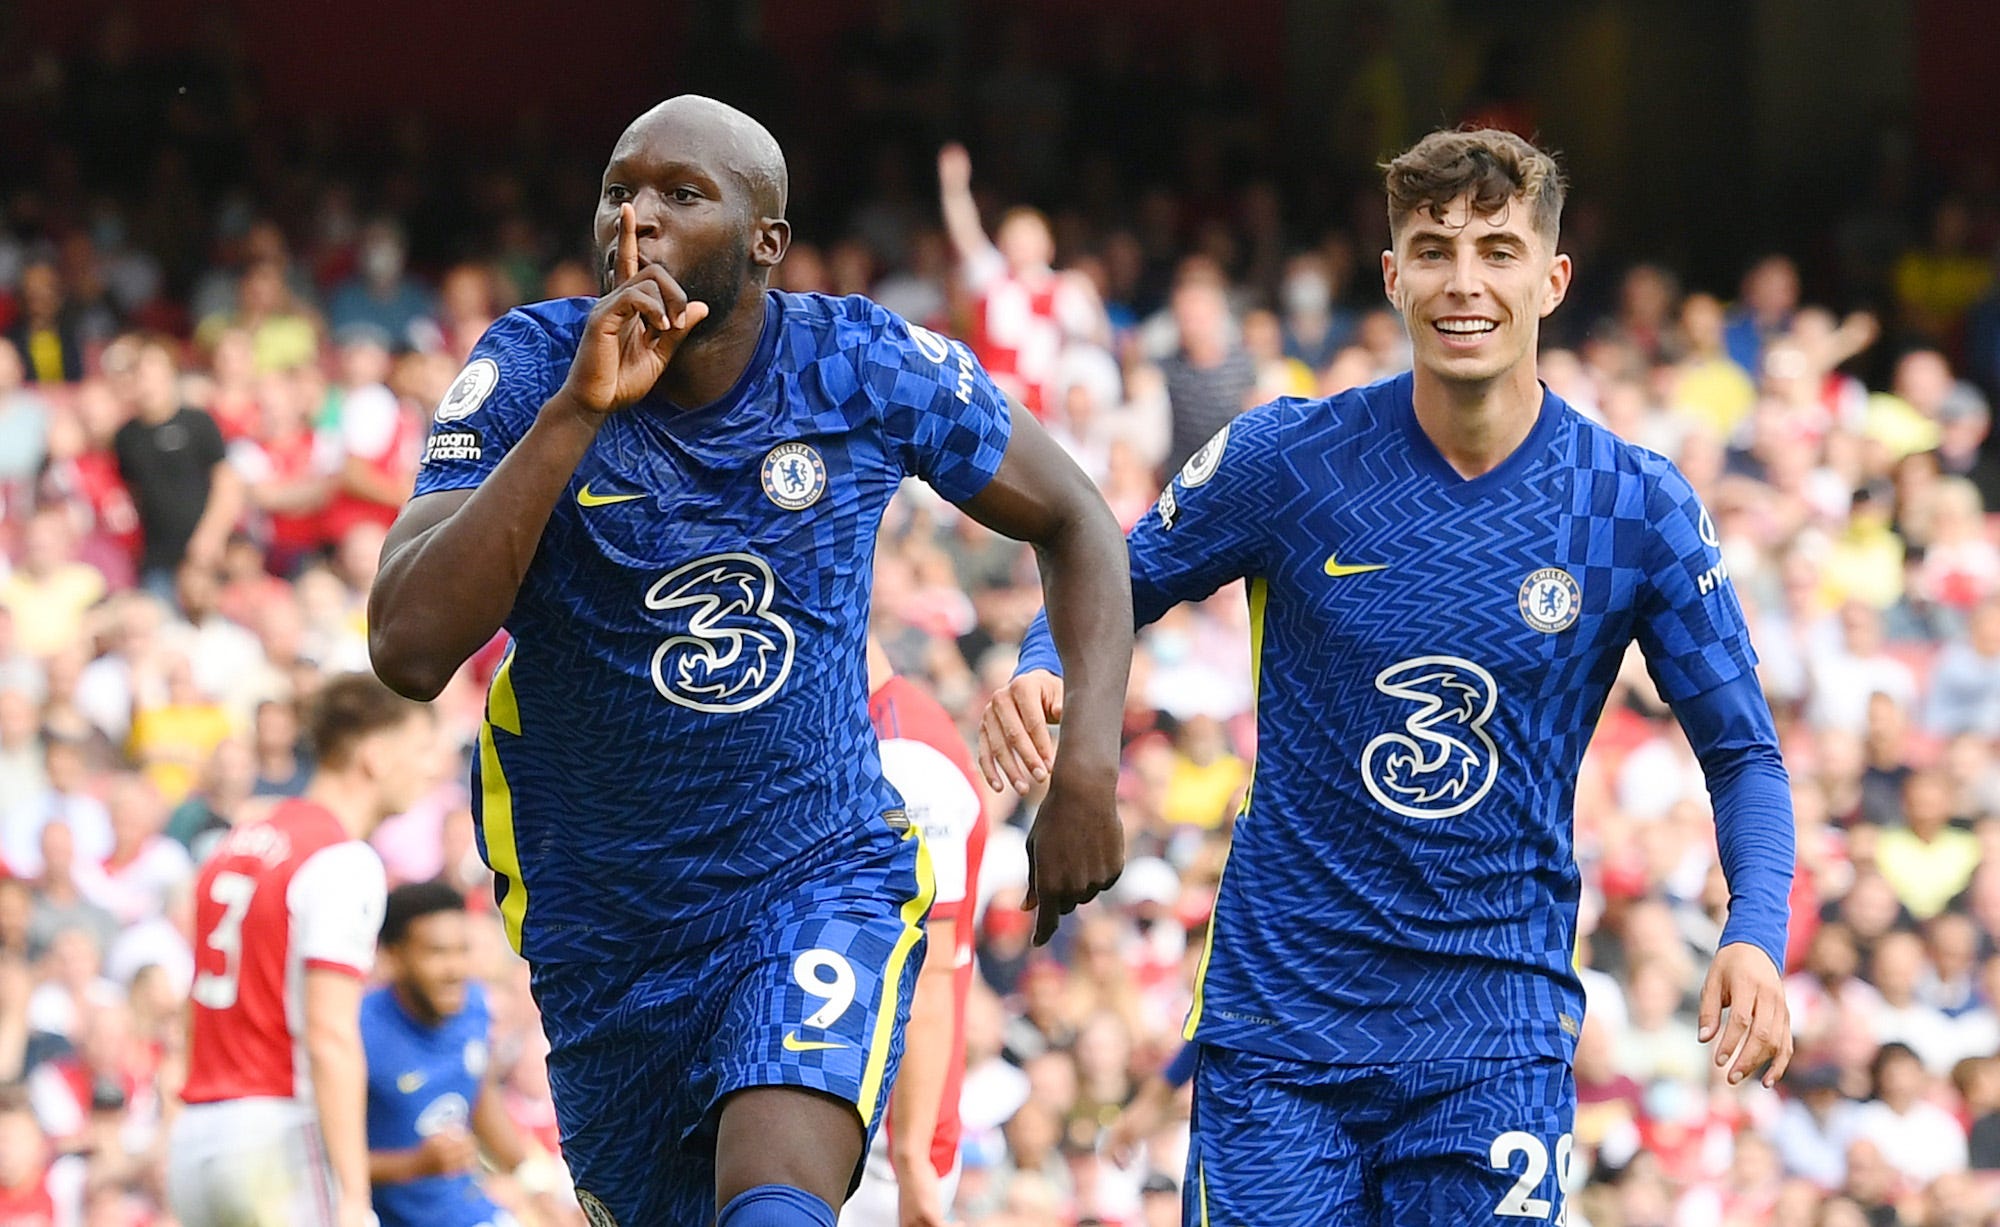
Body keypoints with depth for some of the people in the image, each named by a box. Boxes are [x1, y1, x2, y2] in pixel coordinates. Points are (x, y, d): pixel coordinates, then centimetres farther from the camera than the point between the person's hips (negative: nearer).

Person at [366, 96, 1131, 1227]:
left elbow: (1074, 521, 6)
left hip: (827, 879, -2)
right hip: (604, 914, 2)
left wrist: (1090, 770, -7)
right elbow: (411, 652, -27)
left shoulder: (869, 369, -11)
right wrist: (579, 411, -32)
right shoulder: (529, 374, -14)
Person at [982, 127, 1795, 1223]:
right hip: (1278, 1002, 0)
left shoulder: (1639, 510, -4)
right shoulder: (1284, 458, -5)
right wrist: (1039, 674, -15)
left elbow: (1742, 752, 3)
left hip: (1495, 1020, 0)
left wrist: (1754, 933, -15)